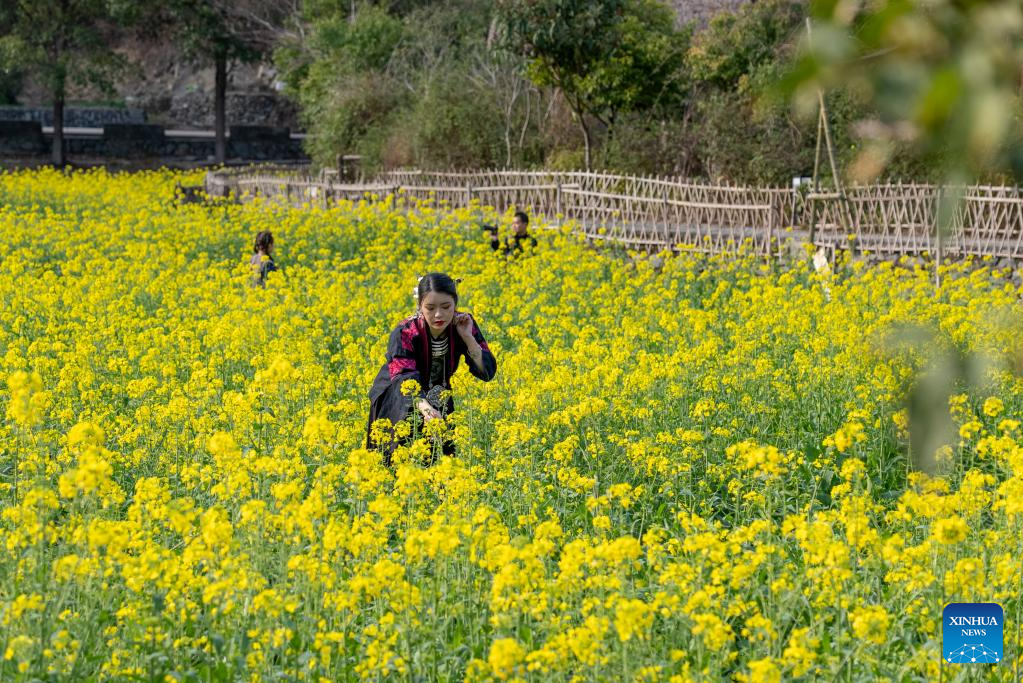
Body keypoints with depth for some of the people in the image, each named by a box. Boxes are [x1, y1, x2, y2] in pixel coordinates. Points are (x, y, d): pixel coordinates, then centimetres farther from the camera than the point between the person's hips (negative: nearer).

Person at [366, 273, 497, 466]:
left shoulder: (463, 325, -17)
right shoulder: (404, 334, -29)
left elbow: (487, 372, -17)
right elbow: (407, 382, -41)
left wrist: (468, 337, -30)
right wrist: (425, 408, -61)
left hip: (437, 398, 4)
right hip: (394, 399, -4)